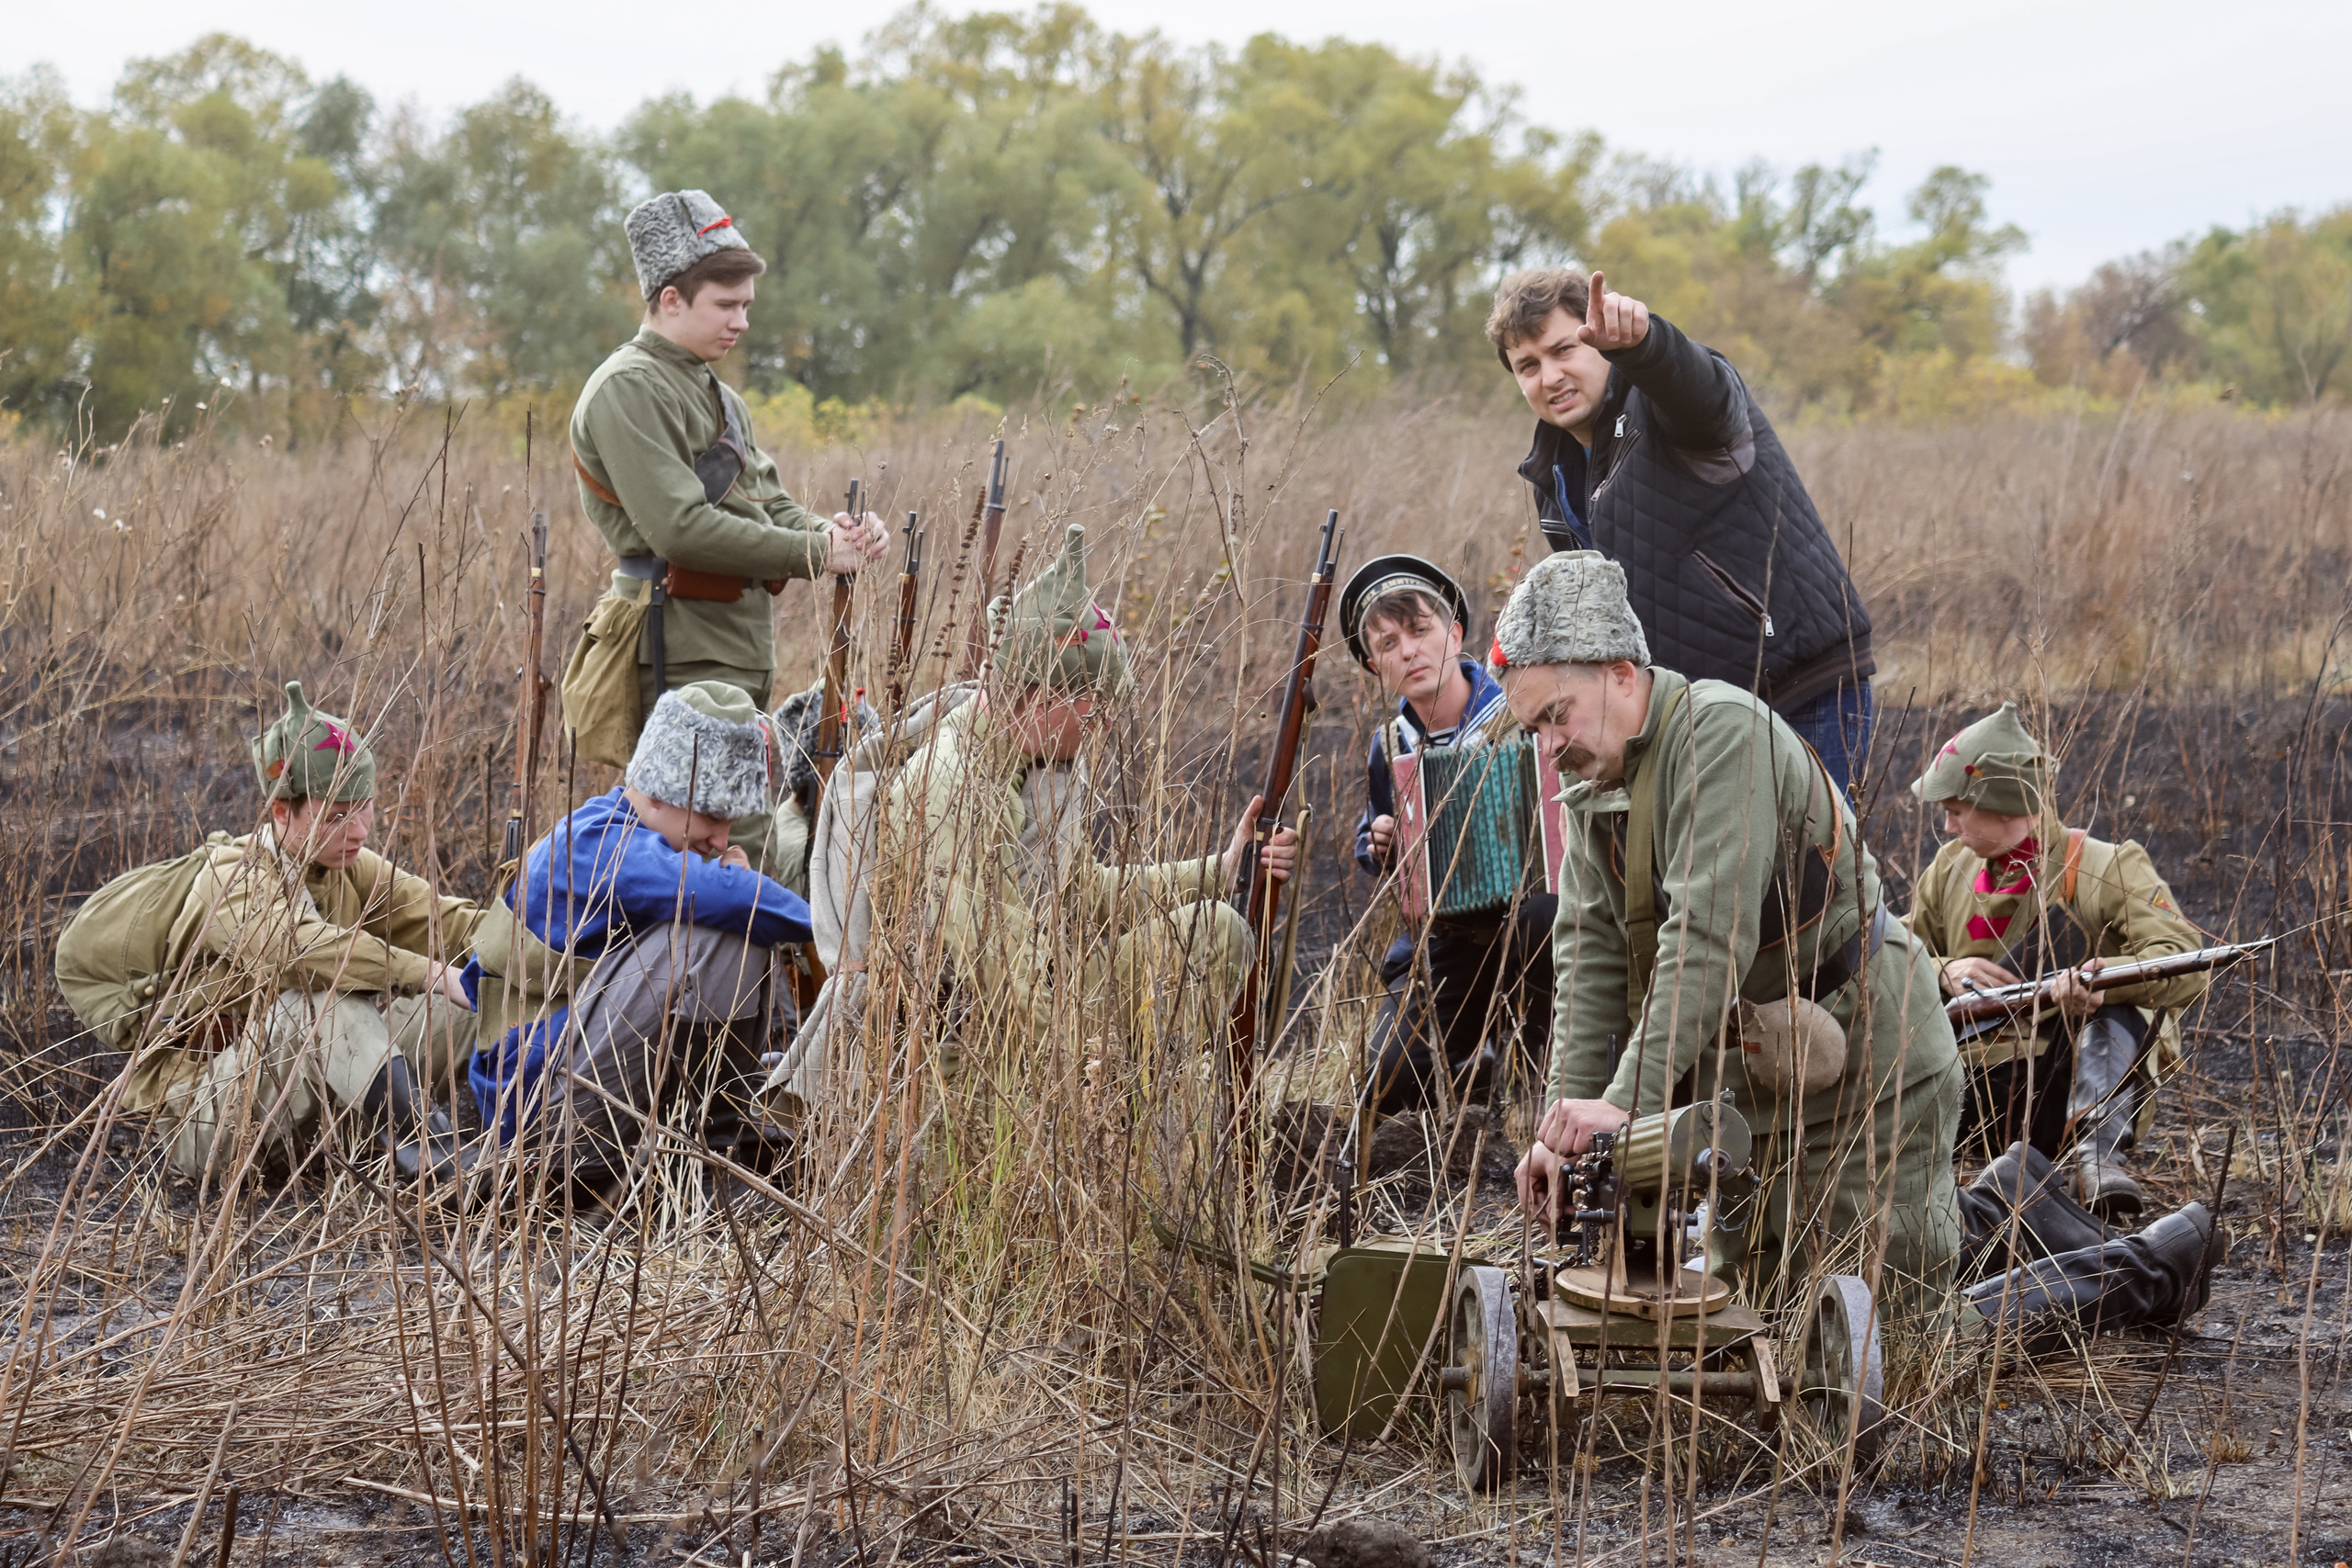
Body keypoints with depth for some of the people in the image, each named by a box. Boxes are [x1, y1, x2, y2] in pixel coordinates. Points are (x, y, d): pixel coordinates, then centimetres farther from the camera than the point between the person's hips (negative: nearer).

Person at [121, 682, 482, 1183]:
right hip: (203, 1117, -7)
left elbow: (441, 919, -8)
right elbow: (295, 946, -37)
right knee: (324, 993, -33)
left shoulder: (349, 867, 5)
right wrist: (428, 973, -42)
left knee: (456, 1003, -10)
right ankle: (417, 1141, -35)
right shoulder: (234, 876, -17)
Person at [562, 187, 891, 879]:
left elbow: (768, 504, 23)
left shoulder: (715, 393, 20)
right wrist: (814, 553, -16)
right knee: (744, 857, -13)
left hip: (738, 654, 10)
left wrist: (830, 530, 0)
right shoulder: (629, 389, -11)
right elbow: (680, 529, -20)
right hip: (682, 659, -10)